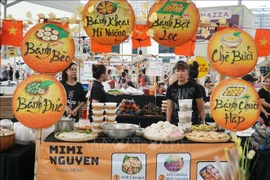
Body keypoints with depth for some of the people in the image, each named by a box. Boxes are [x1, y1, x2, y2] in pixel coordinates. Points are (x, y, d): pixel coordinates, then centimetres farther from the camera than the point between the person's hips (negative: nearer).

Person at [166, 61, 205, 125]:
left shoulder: (194, 87, -2)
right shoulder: (171, 88, 6)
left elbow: (201, 108, 1)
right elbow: (169, 109, 7)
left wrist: (203, 123, -4)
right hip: (176, 124, 2)